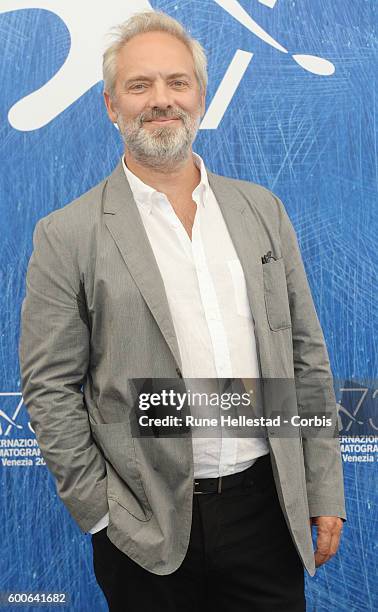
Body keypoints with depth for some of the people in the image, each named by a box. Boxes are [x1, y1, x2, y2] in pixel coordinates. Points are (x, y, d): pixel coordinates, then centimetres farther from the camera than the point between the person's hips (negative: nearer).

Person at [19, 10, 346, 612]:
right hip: (151, 533, -3)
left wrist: (325, 493, 6)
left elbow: (306, 356, 7)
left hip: (267, 505, 3)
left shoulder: (262, 209, 6)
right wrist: (101, 513, -7)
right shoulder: (67, 235, -6)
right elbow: (49, 388, -4)